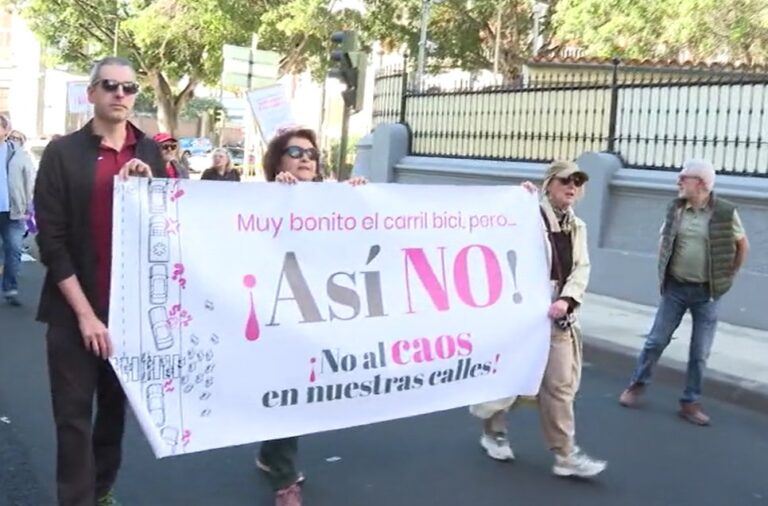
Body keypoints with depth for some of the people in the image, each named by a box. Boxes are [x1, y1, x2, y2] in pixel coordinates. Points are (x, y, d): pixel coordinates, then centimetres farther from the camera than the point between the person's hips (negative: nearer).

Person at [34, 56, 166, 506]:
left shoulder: (150, 153, 6)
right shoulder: (63, 153, -5)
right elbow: (52, 240, -8)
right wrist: (85, 313, -13)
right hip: (75, 309, -3)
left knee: (116, 406, 16)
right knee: (74, 415, 1)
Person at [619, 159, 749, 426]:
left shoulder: (725, 212, -10)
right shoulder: (675, 208, -1)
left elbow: (742, 244, 5)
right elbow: (663, 240, 15)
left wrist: (729, 276, 5)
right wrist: (663, 271, 9)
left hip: (707, 293, -2)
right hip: (675, 288, 2)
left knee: (700, 352, 6)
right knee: (656, 341, 6)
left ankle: (690, 403, 18)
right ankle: (637, 385, 23)